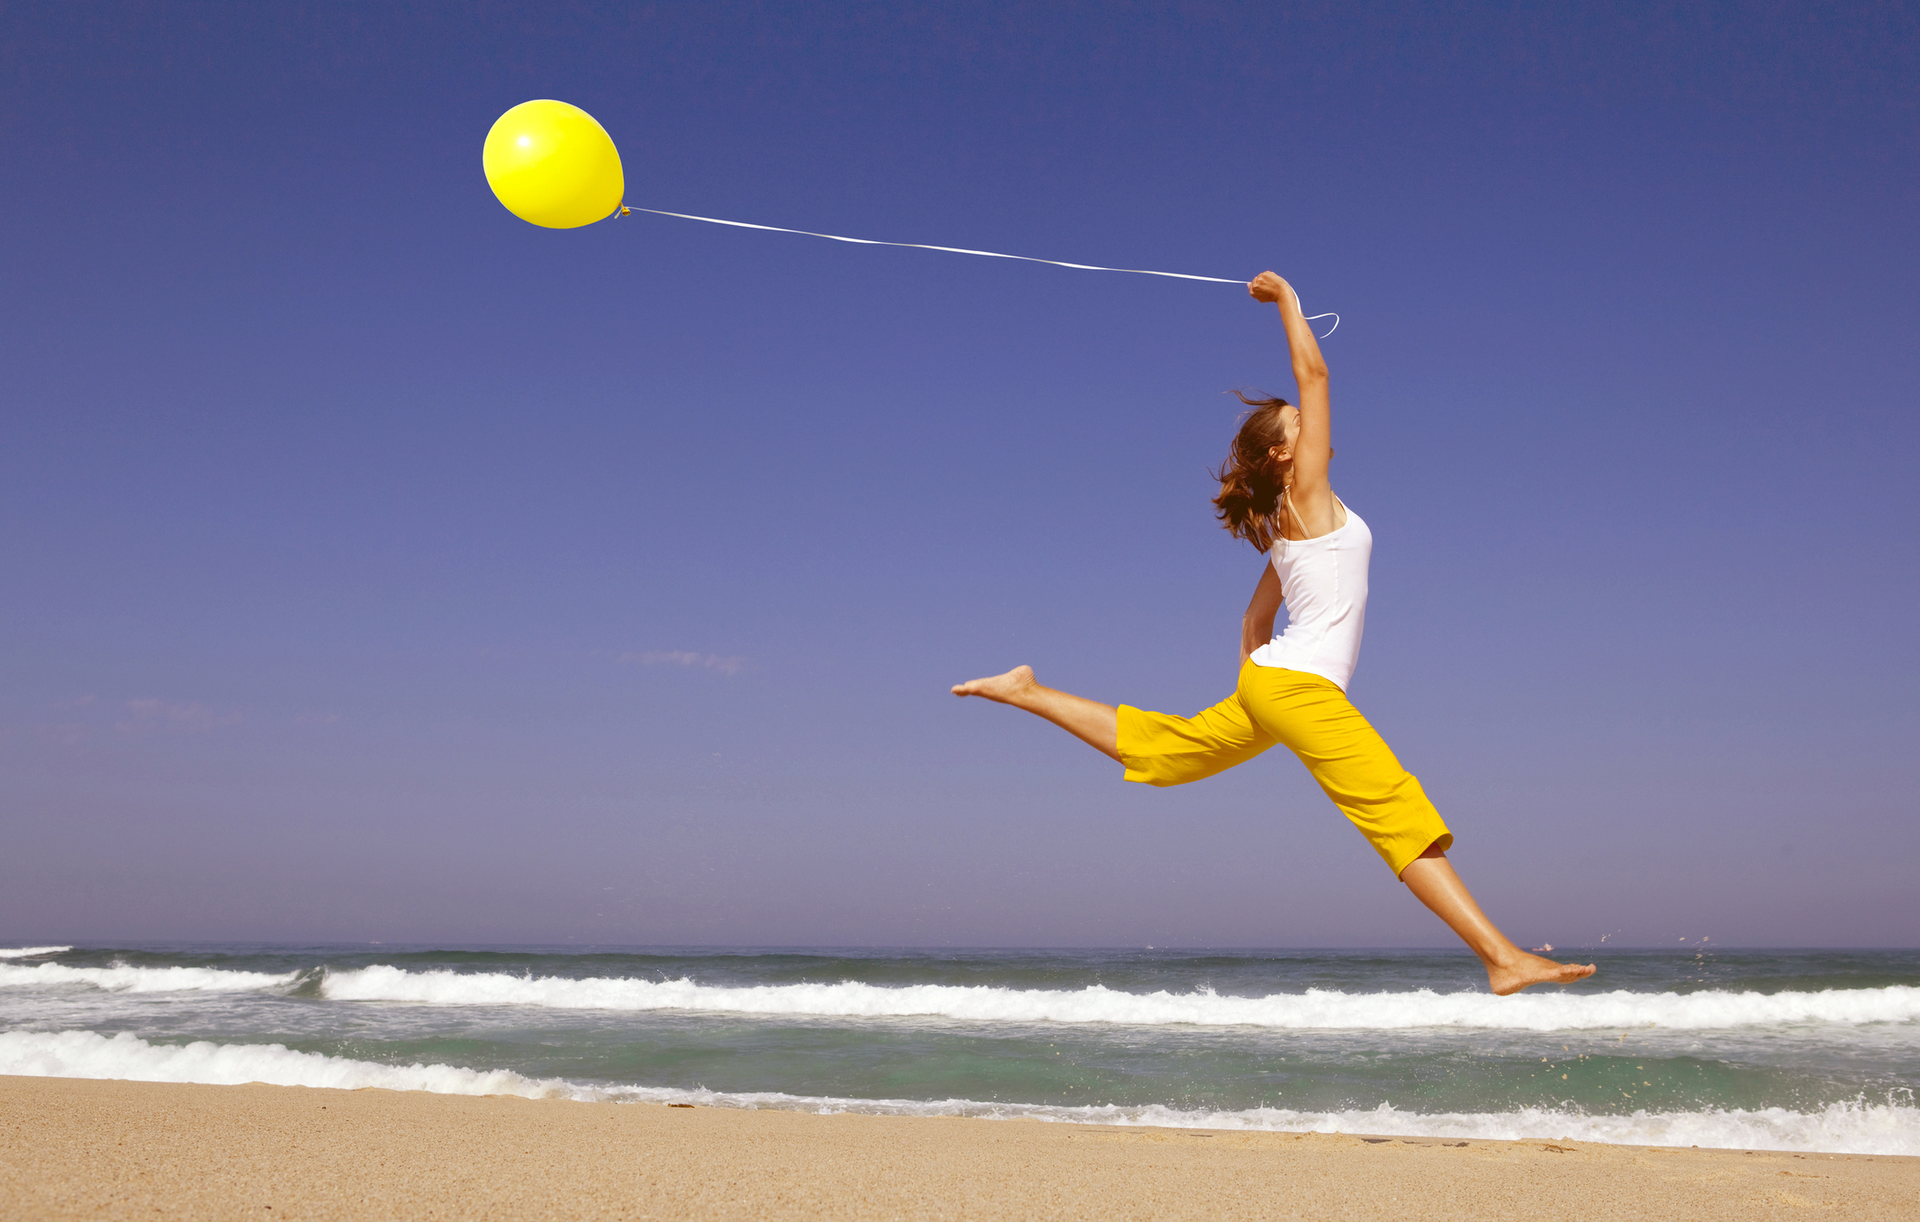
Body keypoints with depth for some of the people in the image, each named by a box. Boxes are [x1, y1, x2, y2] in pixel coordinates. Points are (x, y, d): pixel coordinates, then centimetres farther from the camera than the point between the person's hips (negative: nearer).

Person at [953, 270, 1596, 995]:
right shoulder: (1307, 492, -6)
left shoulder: (1285, 526, 19)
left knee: (1155, 747, 22)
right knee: (1403, 817, -14)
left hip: (1267, 682, 10)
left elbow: (1255, 618, 24)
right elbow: (1312, 372, -8)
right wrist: (1287, 298, 2)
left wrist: (1254, 684, 30)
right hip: (1300, 686, -10)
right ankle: (1503, 960, -17)